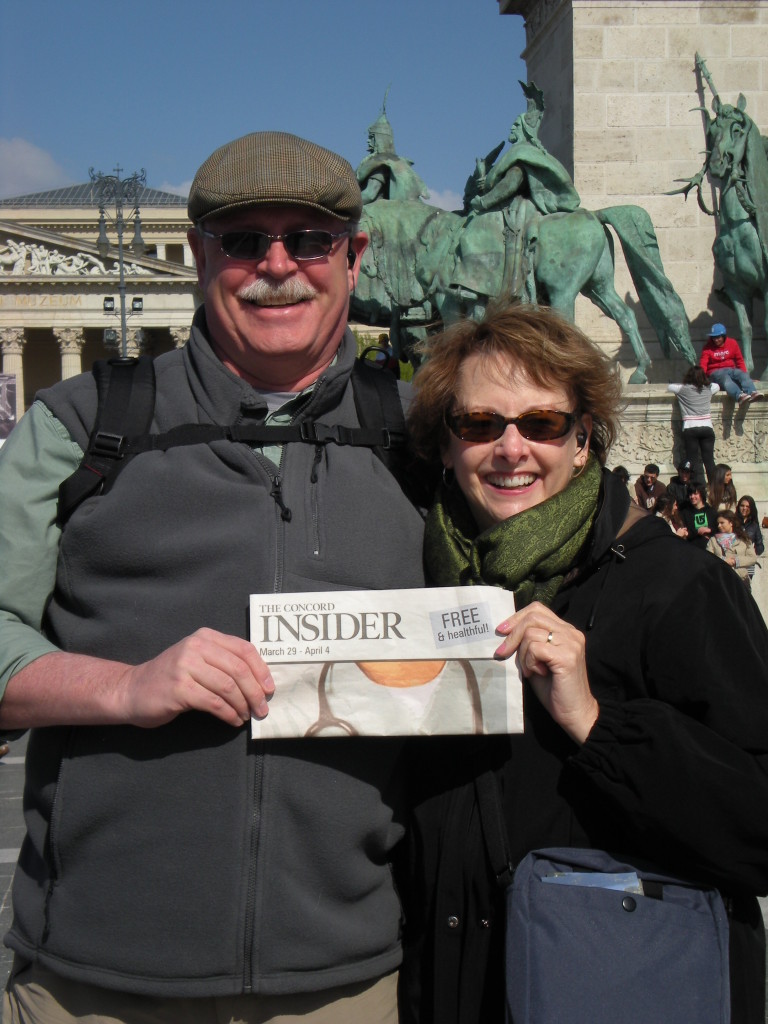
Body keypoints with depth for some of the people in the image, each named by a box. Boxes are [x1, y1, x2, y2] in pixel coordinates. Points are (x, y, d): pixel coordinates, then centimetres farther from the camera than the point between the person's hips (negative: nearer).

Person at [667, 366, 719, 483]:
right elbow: (717, 386, 33)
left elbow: (669, 387, 18)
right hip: (707, 428, 2)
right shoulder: (709, 388, 11)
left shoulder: (684, 389, 2)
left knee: (694, 460, -2)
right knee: (709, 459, 4)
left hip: (690, 429, -2)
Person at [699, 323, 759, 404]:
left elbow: (739, 360, 13)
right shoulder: (708, 347, 0)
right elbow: (703, 364, -8)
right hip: (716, 372, -4)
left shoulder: (732, 343, 7)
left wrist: (744, 374, 2)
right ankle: (740, 396, -65)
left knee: (744, 375, -29)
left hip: (731, 370, 4)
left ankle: (752, 393, -57)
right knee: (726, 379, -38)